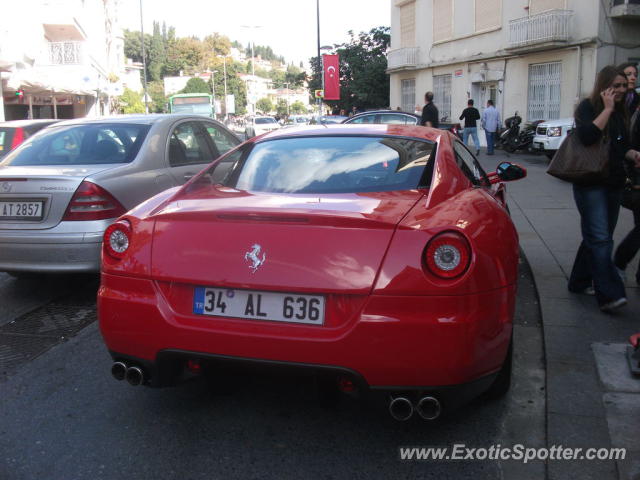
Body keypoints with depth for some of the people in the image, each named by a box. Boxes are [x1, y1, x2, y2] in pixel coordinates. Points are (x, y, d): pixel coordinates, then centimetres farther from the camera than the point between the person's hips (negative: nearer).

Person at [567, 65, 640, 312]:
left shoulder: (620, 111, 15)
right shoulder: (587, 107, -6)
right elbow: (587, 136, -24)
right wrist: (607, 109, -17)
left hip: (614, 183, 8)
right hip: (590, 182, -8)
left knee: (597, 236, 12)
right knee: (600, 238, -14)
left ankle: (580, 282, 25)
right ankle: (609, 294, -17)